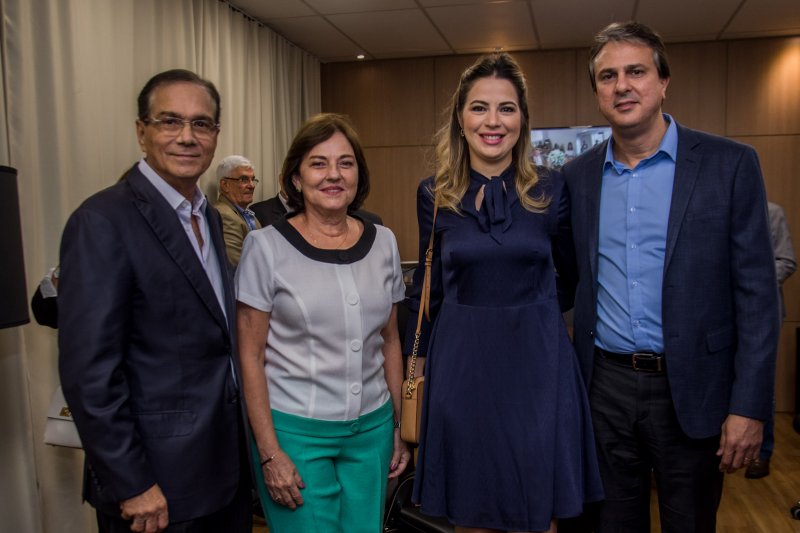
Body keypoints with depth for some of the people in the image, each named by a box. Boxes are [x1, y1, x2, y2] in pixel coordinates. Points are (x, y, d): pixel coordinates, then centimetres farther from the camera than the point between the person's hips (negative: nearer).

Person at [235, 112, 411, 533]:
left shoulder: (383, 243, 2)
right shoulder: (266, 247, -8)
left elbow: (390, 341, 10)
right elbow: (250, 356, -7)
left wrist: (401, 424, 10)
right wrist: (268, 453, -10)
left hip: (372, 428, 4)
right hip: (296, 431, -3)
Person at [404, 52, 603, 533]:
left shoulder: (551, 189, -3)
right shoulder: (434, 195, 1)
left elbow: (575, 273, 11)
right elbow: (428, 289, 9)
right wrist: (416, 360, 12)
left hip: (537, 363, -1)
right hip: (462, 365, 1)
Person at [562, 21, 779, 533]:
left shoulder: (729, 164, -6)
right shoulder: (578, 175, 4)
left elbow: (756, 292, -7)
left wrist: (749, 407, -10)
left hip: (691, 388, -2)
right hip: (606, 382, 3)